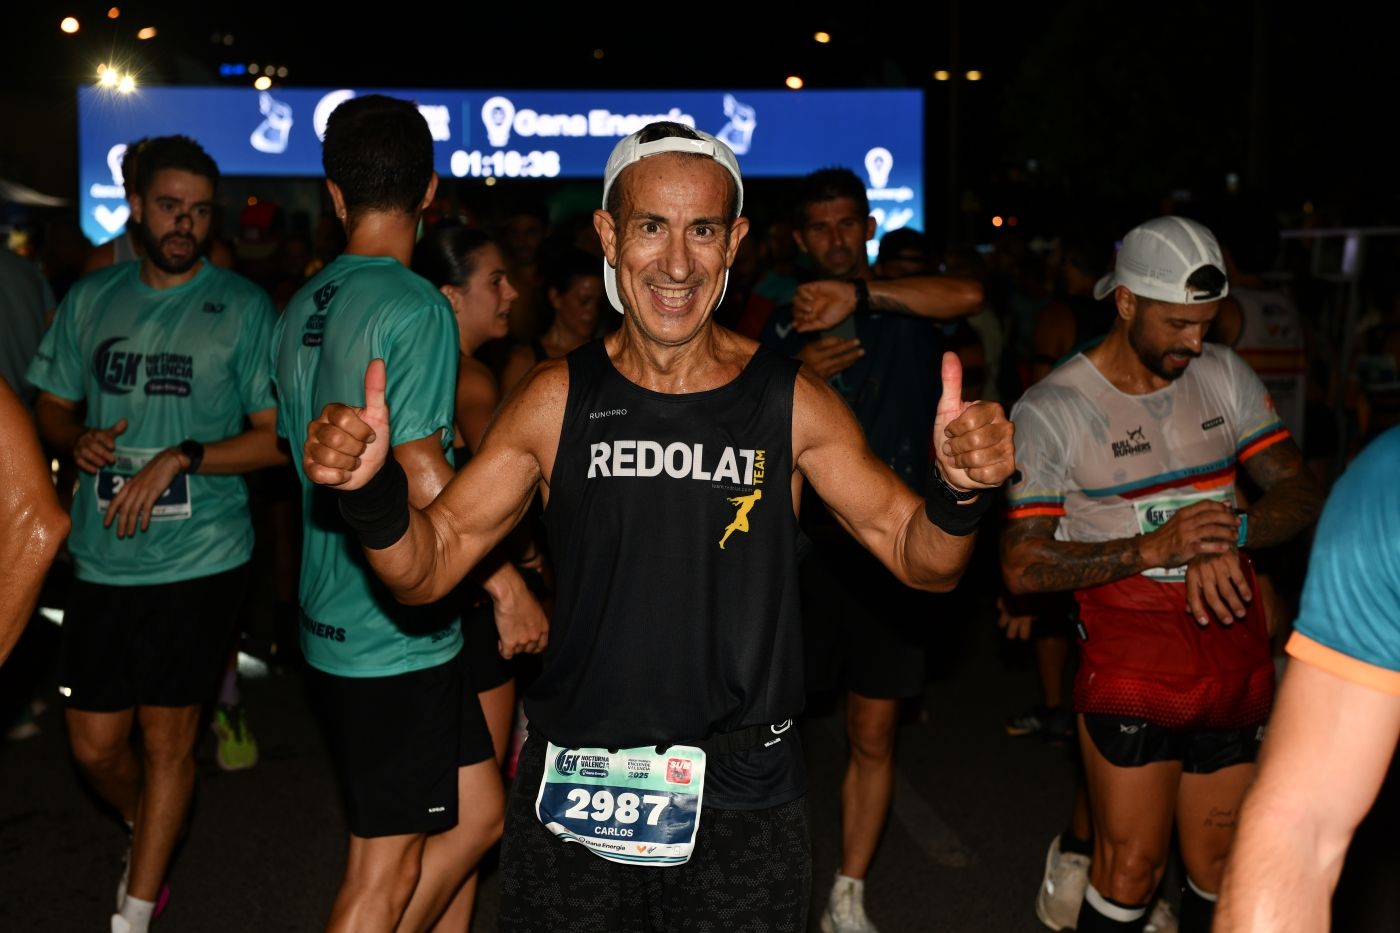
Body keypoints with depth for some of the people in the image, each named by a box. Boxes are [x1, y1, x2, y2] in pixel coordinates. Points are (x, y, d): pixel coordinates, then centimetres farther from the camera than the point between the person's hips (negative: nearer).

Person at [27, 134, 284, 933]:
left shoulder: (243, 307, -4)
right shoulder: (91, 299, 8)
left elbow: (277, 438, -7)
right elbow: (52, 406, 17)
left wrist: (181, 458, -18)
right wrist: (77, 439, -5)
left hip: (200, 561, -4)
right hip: (102, 560, 4)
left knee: (168, 739, 7)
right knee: (95, 747, 11)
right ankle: (150, 838, 43)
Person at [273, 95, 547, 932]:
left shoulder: (301, 312, 10)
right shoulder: (416, 307, -17)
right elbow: (422, 477, -23)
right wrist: (509, 586, -14)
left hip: (334, 620, 9)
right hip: (397, 635, -9)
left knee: (478, 813, 18)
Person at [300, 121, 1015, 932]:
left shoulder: (790, 402, -6)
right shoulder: (557, 401, -4)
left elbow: (922, 559, -2)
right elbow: (428, 569, -1)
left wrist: (960, 492, -23)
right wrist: (372, 489, -20)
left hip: (742, 806, 0)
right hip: (572, 798, 1)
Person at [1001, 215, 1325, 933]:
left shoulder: (1224, 375, 5)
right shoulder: (1051, 410, -9)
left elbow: (1301, 493, 4)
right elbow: (1022, 565, -11)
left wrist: (1230, 537, -17)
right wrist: (1150, 550, -22)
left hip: (1236, 656, 5)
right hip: (1131, 666, -4)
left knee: (1220, 872, 11)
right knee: (1132, 869, -2)